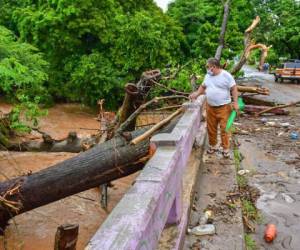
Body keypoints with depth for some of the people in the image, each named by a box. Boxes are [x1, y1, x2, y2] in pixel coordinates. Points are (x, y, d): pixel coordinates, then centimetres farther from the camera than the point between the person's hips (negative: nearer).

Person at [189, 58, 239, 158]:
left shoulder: (226, 75, -11)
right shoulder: (208, 76, 7)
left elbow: (234, 89, -9)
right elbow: (203, 86, 20)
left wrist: (235, 103, -12)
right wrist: (196, 94, 4)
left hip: (223, 107, -5)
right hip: (210, 107, 5)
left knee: (224, 128, -1)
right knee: (211, 128, 12)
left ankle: (225, 148, 10)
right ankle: (213, 145, 27)